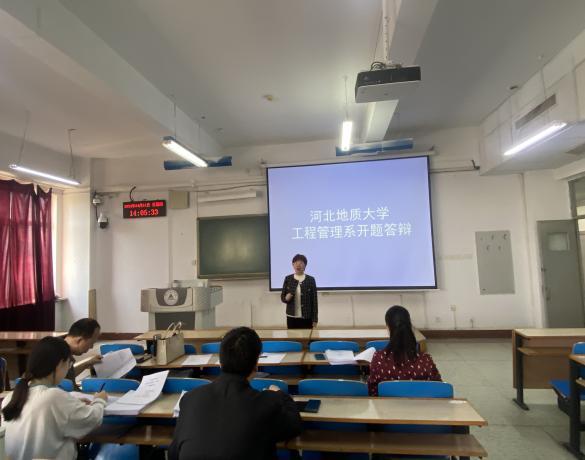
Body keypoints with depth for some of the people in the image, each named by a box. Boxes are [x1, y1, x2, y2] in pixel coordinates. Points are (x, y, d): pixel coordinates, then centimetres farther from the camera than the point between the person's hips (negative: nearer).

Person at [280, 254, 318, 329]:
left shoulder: (311, 280, -2)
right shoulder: (288, 279, 2)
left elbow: (314, 300, -1)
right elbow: (282, 297, 9)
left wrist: (315, 319, -3)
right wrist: (286, 298, -15)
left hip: (306, 318, -1)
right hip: (291, 317, 1)